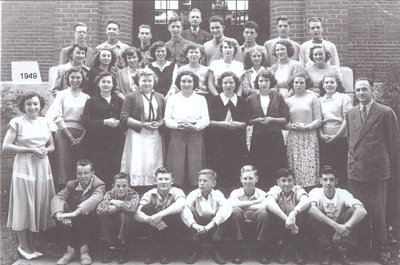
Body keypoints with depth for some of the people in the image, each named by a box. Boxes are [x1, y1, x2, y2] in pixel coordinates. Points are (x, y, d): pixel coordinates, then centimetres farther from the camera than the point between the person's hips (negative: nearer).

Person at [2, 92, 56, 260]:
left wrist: (45, 150, -5)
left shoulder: (44, 122, 11)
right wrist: (30, 150, -14)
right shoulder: (17, 122, -3)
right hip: (24, 167, -5)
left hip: (42, 166, 5)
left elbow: (52, 146, 18)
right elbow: (6, 146, -9)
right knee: (24, 204, -1)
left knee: (40, 203, 6)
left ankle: (30, 245, 18)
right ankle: (23, 245, 10)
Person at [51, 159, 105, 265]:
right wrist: (59, 214, -39)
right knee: (62, 206, -22)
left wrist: (76, 212, -49)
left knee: (91, 209, -33)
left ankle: (84, 249, -24)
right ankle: (70, 249, -21)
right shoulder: (71, 185, 2)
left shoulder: (99, 185, -9)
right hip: (73, 225, 3)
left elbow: (96, 198, -33)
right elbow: (57, 197, -15)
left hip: (91, 223, -3)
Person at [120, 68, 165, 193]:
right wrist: (143, 124, -12)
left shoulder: (160, 97, 17)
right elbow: (124, 118, -3)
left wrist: (159, 123, -7)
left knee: (154, 164, -1)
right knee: (138, 165, -10)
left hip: (155, 136, 3)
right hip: (137, 136, -3)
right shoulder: (131, 97, 5)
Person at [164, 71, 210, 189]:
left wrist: (195, 127, -15)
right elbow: (167, 119, 6)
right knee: (177, 168, -6)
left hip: (196, 136, 0)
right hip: (177, 136, 0)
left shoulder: (201, 99, 14)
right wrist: (178, 125, -14)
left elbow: (206, 120, 4)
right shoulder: (172, 99, 14)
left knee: (195, 168, -6)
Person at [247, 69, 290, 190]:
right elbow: (247, 120, 10)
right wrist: (257, 120, -9)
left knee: (276, 169, -3)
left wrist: (272, 119, -9)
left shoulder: (278, 97, 7)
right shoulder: (251, 99, 8)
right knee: (259, 171, -2)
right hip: (258, 138, 0)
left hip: (275, 137, 0)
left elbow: (286, 119, 5)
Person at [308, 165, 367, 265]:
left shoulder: (342, 193, -8)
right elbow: (311, 209, -35)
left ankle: (344, 252, -18)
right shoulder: (315, 192, -11)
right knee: (315, 213, -28)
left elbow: (362, 211, -25)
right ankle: (327, 253, -20)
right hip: (322, 231, -1)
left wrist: (346, 227, -38)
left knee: (354, 211, -21)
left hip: (340, 231, 1)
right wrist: (335, 225, -41)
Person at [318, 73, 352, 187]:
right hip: (324, 140, 3)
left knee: (341, 168, -1)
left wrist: (336, 136, -10)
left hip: (341, 138, -3)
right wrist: (321, 135, -4)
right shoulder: (320, 100, 12)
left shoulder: (344, 98, 2)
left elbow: (347, 119, -4)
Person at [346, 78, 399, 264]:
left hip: (377, 172, -4)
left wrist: (382, 161, 4)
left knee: (377, 212, 2)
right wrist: (355, 158, 12)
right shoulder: (350, 114, 10)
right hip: (355, 171, 4)